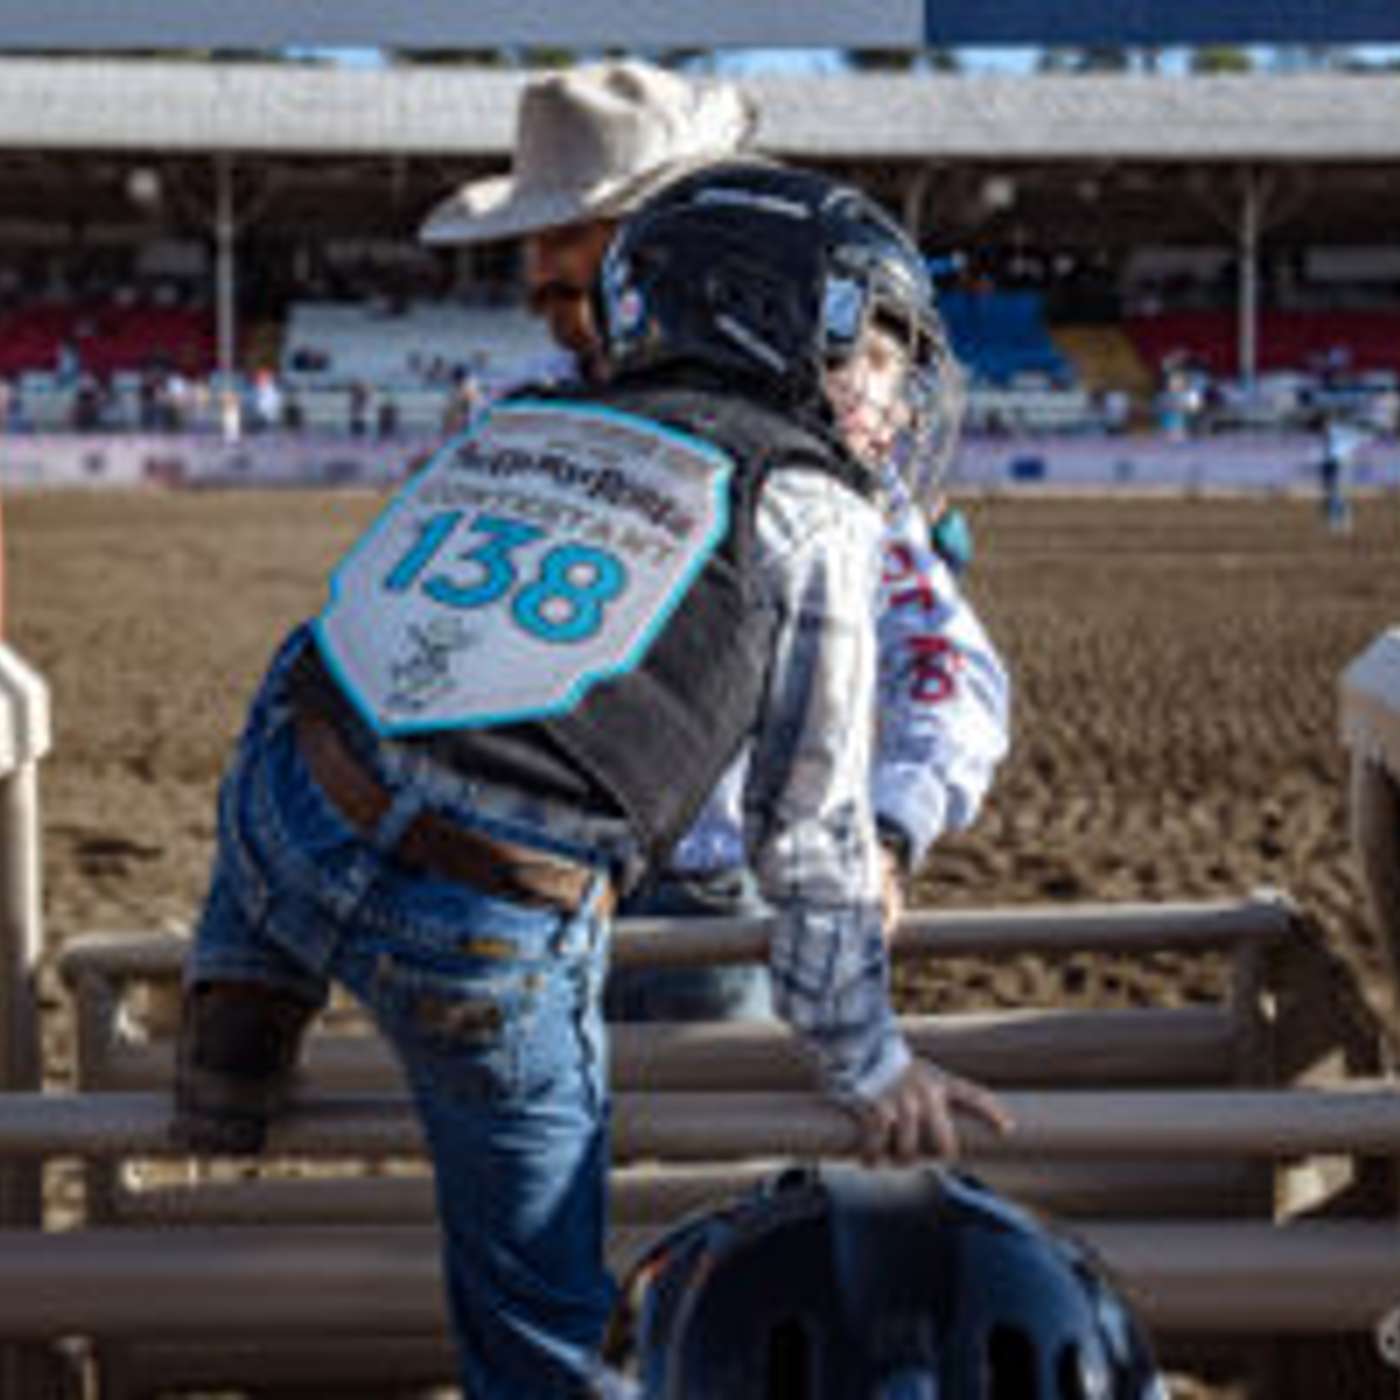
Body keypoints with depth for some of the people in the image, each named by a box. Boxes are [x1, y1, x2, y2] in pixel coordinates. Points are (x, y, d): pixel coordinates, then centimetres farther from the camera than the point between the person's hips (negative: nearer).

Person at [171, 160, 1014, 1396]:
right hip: (489, 944, -4)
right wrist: (872, 1069, 22)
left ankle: (242, 1002, 29)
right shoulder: (809, 515, 6)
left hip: (291, 824, 4)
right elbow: (816, 834, 9)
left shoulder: (509, 429, 21)